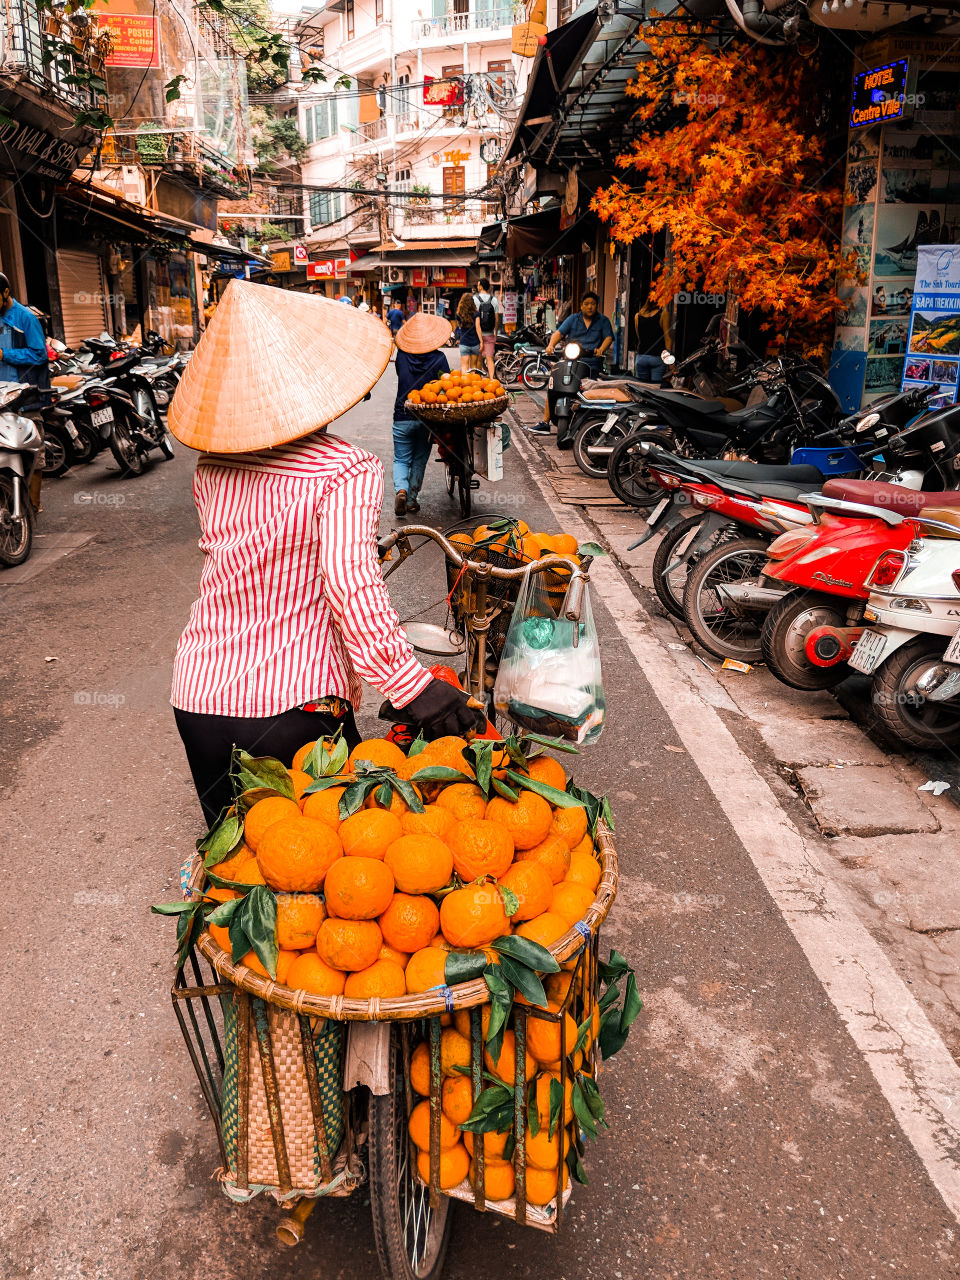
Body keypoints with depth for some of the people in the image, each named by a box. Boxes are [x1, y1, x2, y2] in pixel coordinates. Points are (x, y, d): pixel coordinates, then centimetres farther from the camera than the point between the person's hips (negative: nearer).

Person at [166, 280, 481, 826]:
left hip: (197, 698, 6)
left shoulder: (211, 464, 4)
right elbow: (350, 579, -30)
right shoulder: (347, 470, -15)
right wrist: (413, 684, -32)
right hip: (295, 705, -5)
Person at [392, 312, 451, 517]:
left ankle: (401, 489, -16)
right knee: (419, 460, 15)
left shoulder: (401, 356, -4)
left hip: (403, 417, 0)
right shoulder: (439, 358, -7)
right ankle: (411, 501, 17)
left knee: (401, 459, 11)